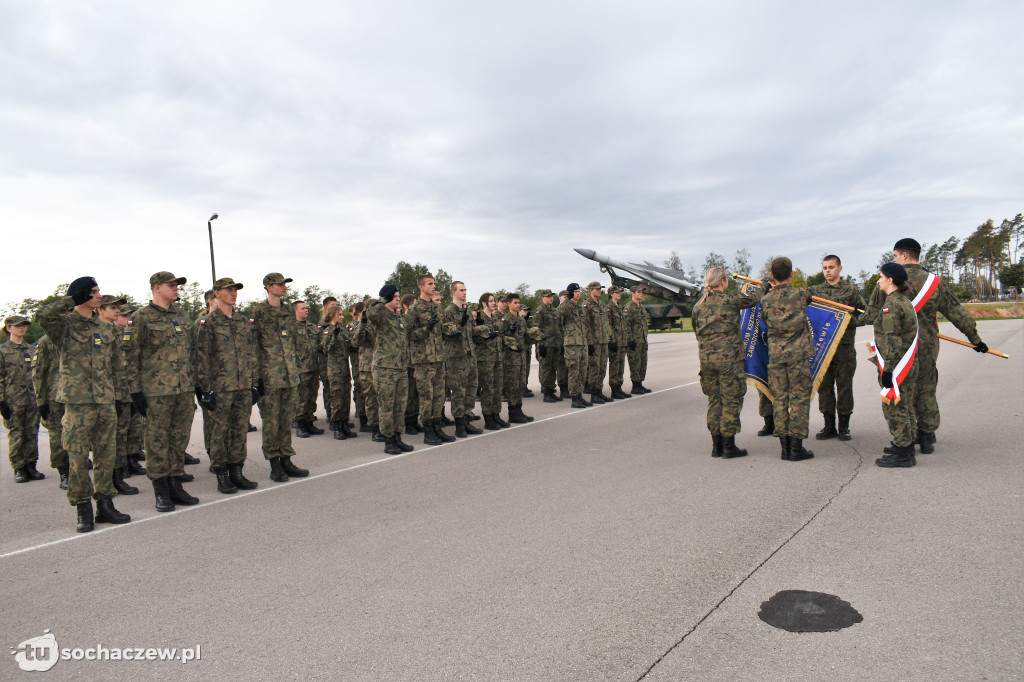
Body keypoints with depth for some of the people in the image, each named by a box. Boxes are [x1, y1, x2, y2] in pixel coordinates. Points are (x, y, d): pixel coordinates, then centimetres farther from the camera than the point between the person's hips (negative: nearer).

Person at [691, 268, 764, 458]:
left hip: (706, 358, 6)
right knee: (731, 400, 3)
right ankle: (729, 446, 7)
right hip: (729, 357, -5)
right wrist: (763, 287, 29)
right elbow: (752, 299, 9)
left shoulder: (698, 306, 7)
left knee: (714, 400, 13)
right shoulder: (730, 300, -8)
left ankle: (717, 446, 17)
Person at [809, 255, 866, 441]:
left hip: (844, 346, -2)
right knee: (824, 385, 6)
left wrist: (849, 319, -16)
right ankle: (829, 425, 15)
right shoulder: (815, 290, 11)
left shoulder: (851, 291, 5)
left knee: (844, 385, 2)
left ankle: (844, 426, 12)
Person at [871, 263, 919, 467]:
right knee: (904, 408, 15)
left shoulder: (891, 305, -18)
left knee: (894, 408, -2)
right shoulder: (905, 301, 13)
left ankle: (902, 454, 4)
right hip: (908, 365, 10)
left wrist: (887, 370, -20)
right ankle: (906, 449, 24)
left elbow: (892, 341, -21)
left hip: (895, 366, -10)